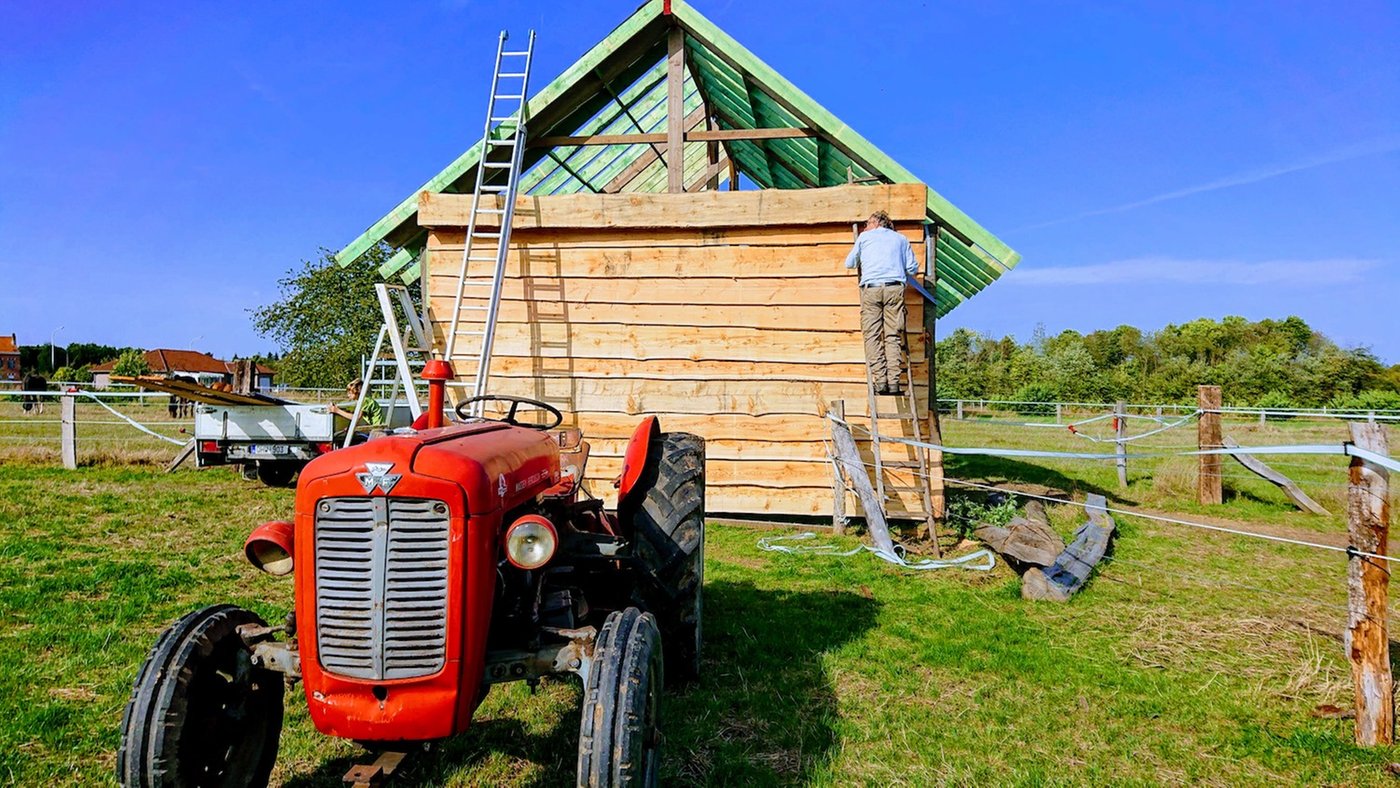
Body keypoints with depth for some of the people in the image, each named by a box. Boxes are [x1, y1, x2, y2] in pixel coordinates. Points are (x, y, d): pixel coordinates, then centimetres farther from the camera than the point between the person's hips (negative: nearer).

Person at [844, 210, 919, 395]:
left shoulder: (865, 237, 17)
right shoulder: (901, 239, 21)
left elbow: (849, 263, 23)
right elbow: (913, 268, 17)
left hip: (871, 289, -1)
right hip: (895, 289, 1)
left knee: (872, 336, -3)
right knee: (893, 336, -1)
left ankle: (880, 380, -14)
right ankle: (894, 381, -11)